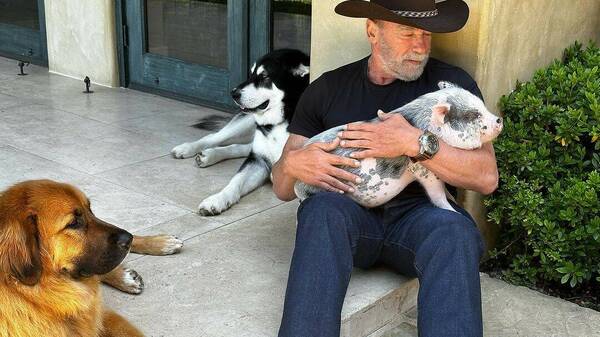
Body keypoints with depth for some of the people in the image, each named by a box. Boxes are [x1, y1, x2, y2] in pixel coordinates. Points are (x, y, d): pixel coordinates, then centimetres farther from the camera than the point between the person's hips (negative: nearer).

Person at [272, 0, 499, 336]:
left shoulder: (452, 83, 6)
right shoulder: (328, 89, 10)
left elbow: (487, 177, -4)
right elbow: (283, 188, 11)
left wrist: (415, 142, -19)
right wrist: (292, 165, -15)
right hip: (349, 211, 1)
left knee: (454, 230, -35)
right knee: (323, 208, -33)